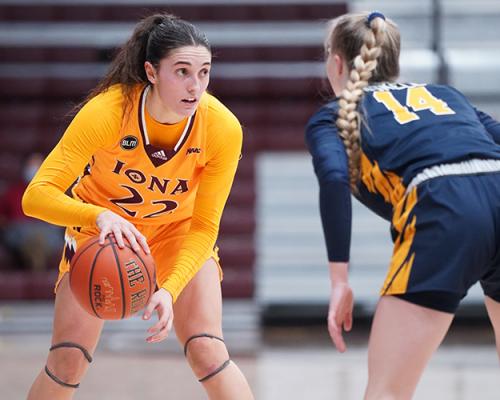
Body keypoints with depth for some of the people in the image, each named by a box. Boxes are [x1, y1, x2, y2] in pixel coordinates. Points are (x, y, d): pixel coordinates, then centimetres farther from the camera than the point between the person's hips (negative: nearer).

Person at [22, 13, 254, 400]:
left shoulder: (223, 128, -28)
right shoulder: (107, 111, -33)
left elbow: (204, 228, -19)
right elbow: (36, 195, -37)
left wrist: (171, 289, -35)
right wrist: (100, 215, -55)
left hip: (178, 229, 1)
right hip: (101, 228, -1)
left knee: (207, 352, -17)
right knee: (67, 361, -7)